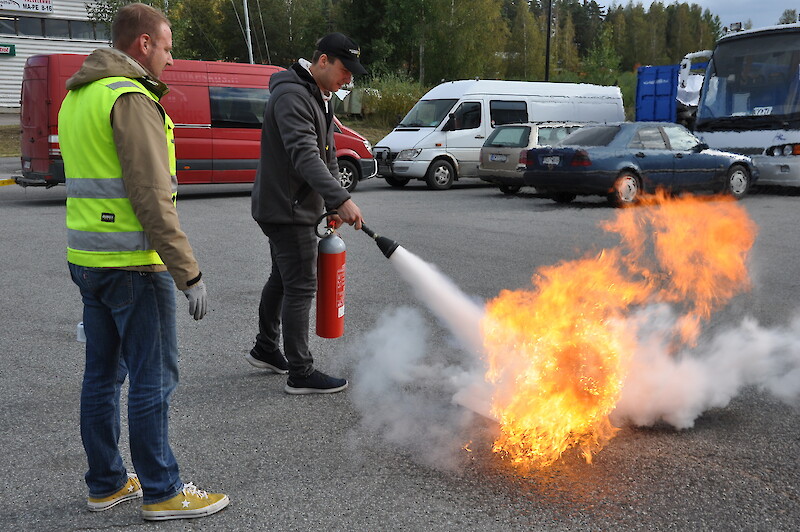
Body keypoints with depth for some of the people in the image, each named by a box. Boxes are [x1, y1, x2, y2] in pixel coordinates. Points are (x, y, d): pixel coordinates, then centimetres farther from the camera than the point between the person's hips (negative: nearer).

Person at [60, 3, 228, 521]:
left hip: (87, 259, 10)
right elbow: (151, 198, -21)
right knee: (153, 378, -1)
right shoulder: (131, 98, -15)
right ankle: (162, 492, 9)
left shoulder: (77, 97, 17)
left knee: (103, 374, 15)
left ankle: (105, 483, 26)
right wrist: (189, 273, -19)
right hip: (133, 264, -10)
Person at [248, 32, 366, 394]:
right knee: (300, 287, -7)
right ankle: (301, 374, 1)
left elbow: (327, 155, 18)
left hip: (294, 207, 11)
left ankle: (265, 350, 36)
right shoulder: (292, 96, -20)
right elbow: (305, 157, -32)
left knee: (282, 278, 20)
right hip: (286, 209, -10)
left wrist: (333, 205, 10)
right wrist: (341, 199, -40)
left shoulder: (319, 97, 15)